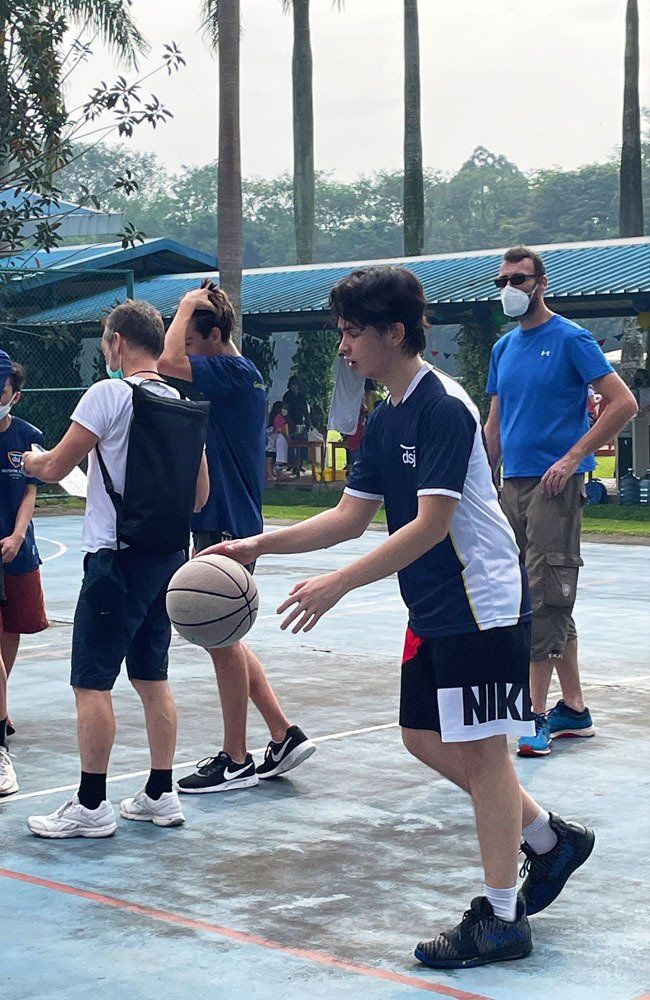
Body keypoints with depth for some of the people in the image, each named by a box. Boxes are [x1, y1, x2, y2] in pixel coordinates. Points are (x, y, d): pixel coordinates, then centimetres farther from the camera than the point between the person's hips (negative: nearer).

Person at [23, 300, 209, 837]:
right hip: (167, 555, 8)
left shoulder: (109, 393, -11)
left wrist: (29, 459, 14)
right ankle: (160, 794, 19)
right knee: (153, 679, 15)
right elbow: (200, 494, 14)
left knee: (92, 683, -1)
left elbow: (54, 469, -7)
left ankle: (91, 805, 3)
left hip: (116, 556, -7)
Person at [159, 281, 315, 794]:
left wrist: (187, 306, -15)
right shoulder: (238, 376, 13)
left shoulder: (234, 372, -16)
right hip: (220, 522, 10)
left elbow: (169, 361, -28)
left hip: (226, 526, -10)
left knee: (221, 640, -1)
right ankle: (284, 735, 19)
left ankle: (236, 761, 9)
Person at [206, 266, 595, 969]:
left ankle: (501, 917, 9)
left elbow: (430, 524, -24)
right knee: (424, 738, 14)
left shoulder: (444, 408, -18)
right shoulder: (385, 419, 10)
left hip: (482, 606, -10)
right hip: (433, 610, 10)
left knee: (480, 749, -3)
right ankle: (550, 838, 29)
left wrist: (337, 584, -26)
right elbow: (352, 515, 13)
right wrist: (260, 545, 4)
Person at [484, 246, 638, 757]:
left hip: (555, 484, -7)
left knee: (546, 599, -9)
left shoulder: (570, 339, -6)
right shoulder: (503, 348, 15)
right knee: (549, 601, 11)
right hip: (513, 485, 7)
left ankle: (538, 717, -6)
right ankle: (574, 709, 19)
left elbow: (623, 403, -11)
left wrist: (572, 457, -16)